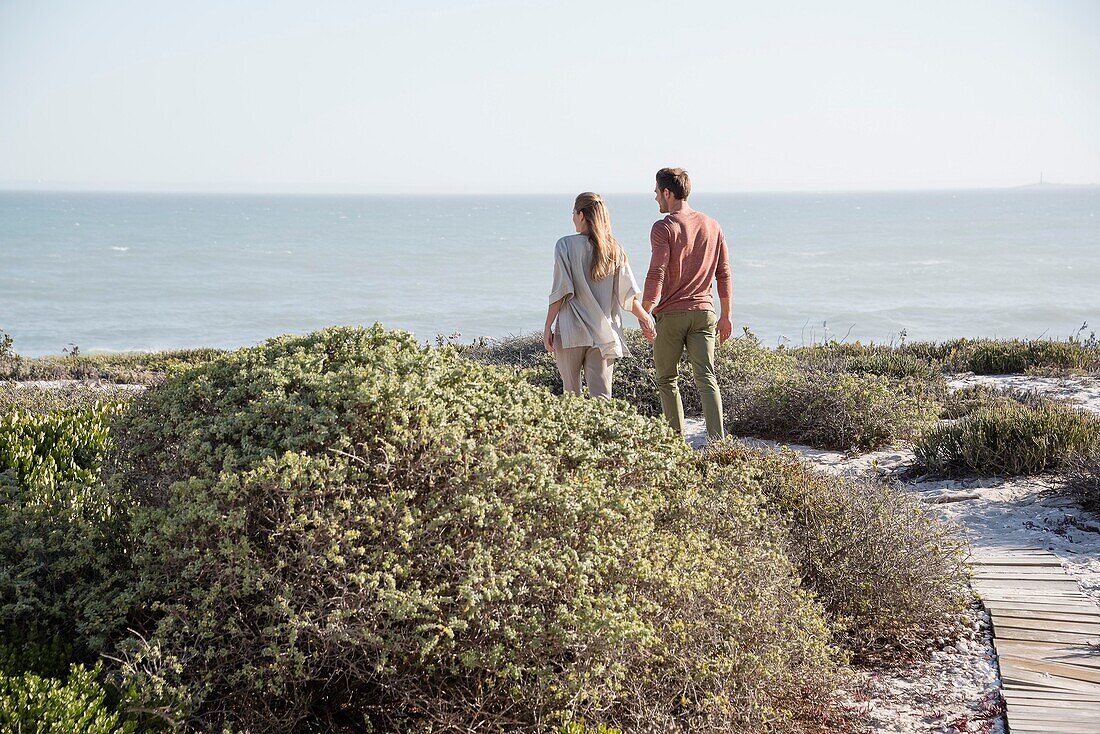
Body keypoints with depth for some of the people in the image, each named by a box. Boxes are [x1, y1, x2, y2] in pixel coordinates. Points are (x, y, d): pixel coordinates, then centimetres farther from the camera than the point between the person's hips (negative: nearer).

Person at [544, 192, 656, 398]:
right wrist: (645, 318, 17)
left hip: (571, 331, -2)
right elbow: (628, 294, 4)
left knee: (571, 394, 11)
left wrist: (547, 327, -2)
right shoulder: (614, 248, 6)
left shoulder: (566, 245, -4)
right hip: (604, 332, 3)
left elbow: (561, 291, -8)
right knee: (601, 397, -1)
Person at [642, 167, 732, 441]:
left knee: (666, 380, 11)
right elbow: (723, 274, 12)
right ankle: (717, 440, -17)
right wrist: (726, 316, 18)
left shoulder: (664, 228, -7)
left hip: (670, 314, -4)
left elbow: (656, 275, -15)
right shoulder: (712, 226, 10)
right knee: (706, 378, -2)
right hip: (703, 312, 4)